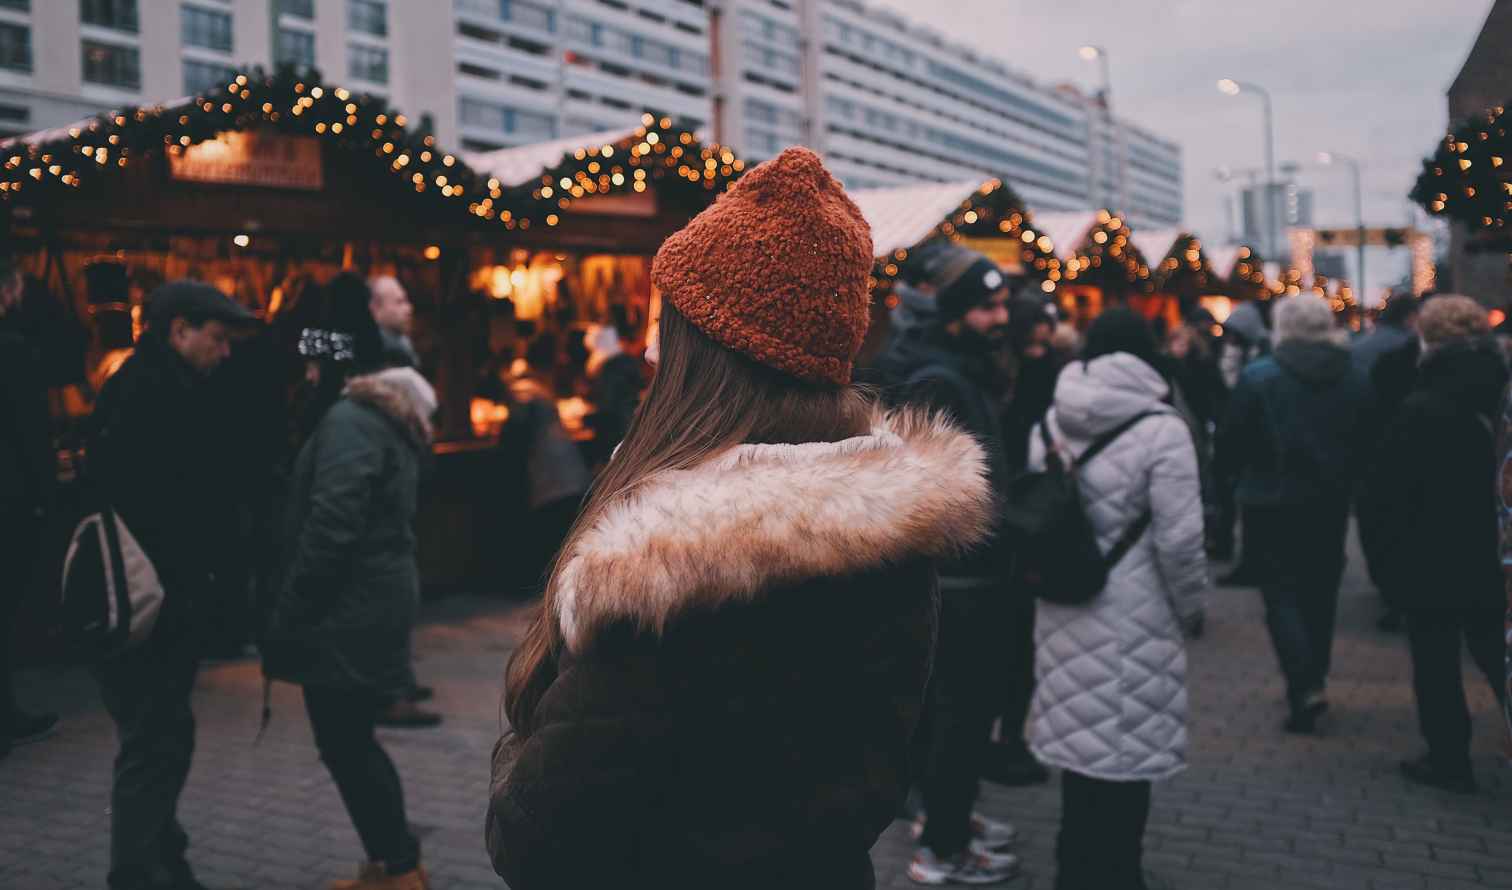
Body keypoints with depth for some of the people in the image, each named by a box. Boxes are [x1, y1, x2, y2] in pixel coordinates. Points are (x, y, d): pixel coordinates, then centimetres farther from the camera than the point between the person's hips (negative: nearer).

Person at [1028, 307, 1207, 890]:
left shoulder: (1050, 422, 4)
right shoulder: (1160, 429, -14)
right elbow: (1179, 539, -14)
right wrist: (1191, 608, 2)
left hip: (1065, 611, 6)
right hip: (1134, 617, -6)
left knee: (1080, 737, 17)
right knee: (1125, 750, 6)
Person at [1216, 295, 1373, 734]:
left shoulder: (1258, 377, -13)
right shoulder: (1355, 378, 1)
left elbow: (1231, 443, -10)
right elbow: (1368, 440, 6)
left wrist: (1237, 476, 8)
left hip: (1274, 501, -4)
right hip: (1332, 501, 4)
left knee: (1282, 591, 1)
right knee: (1320, 590, 16)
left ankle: (1305, 686, -14)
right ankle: (1313, 681, 26)